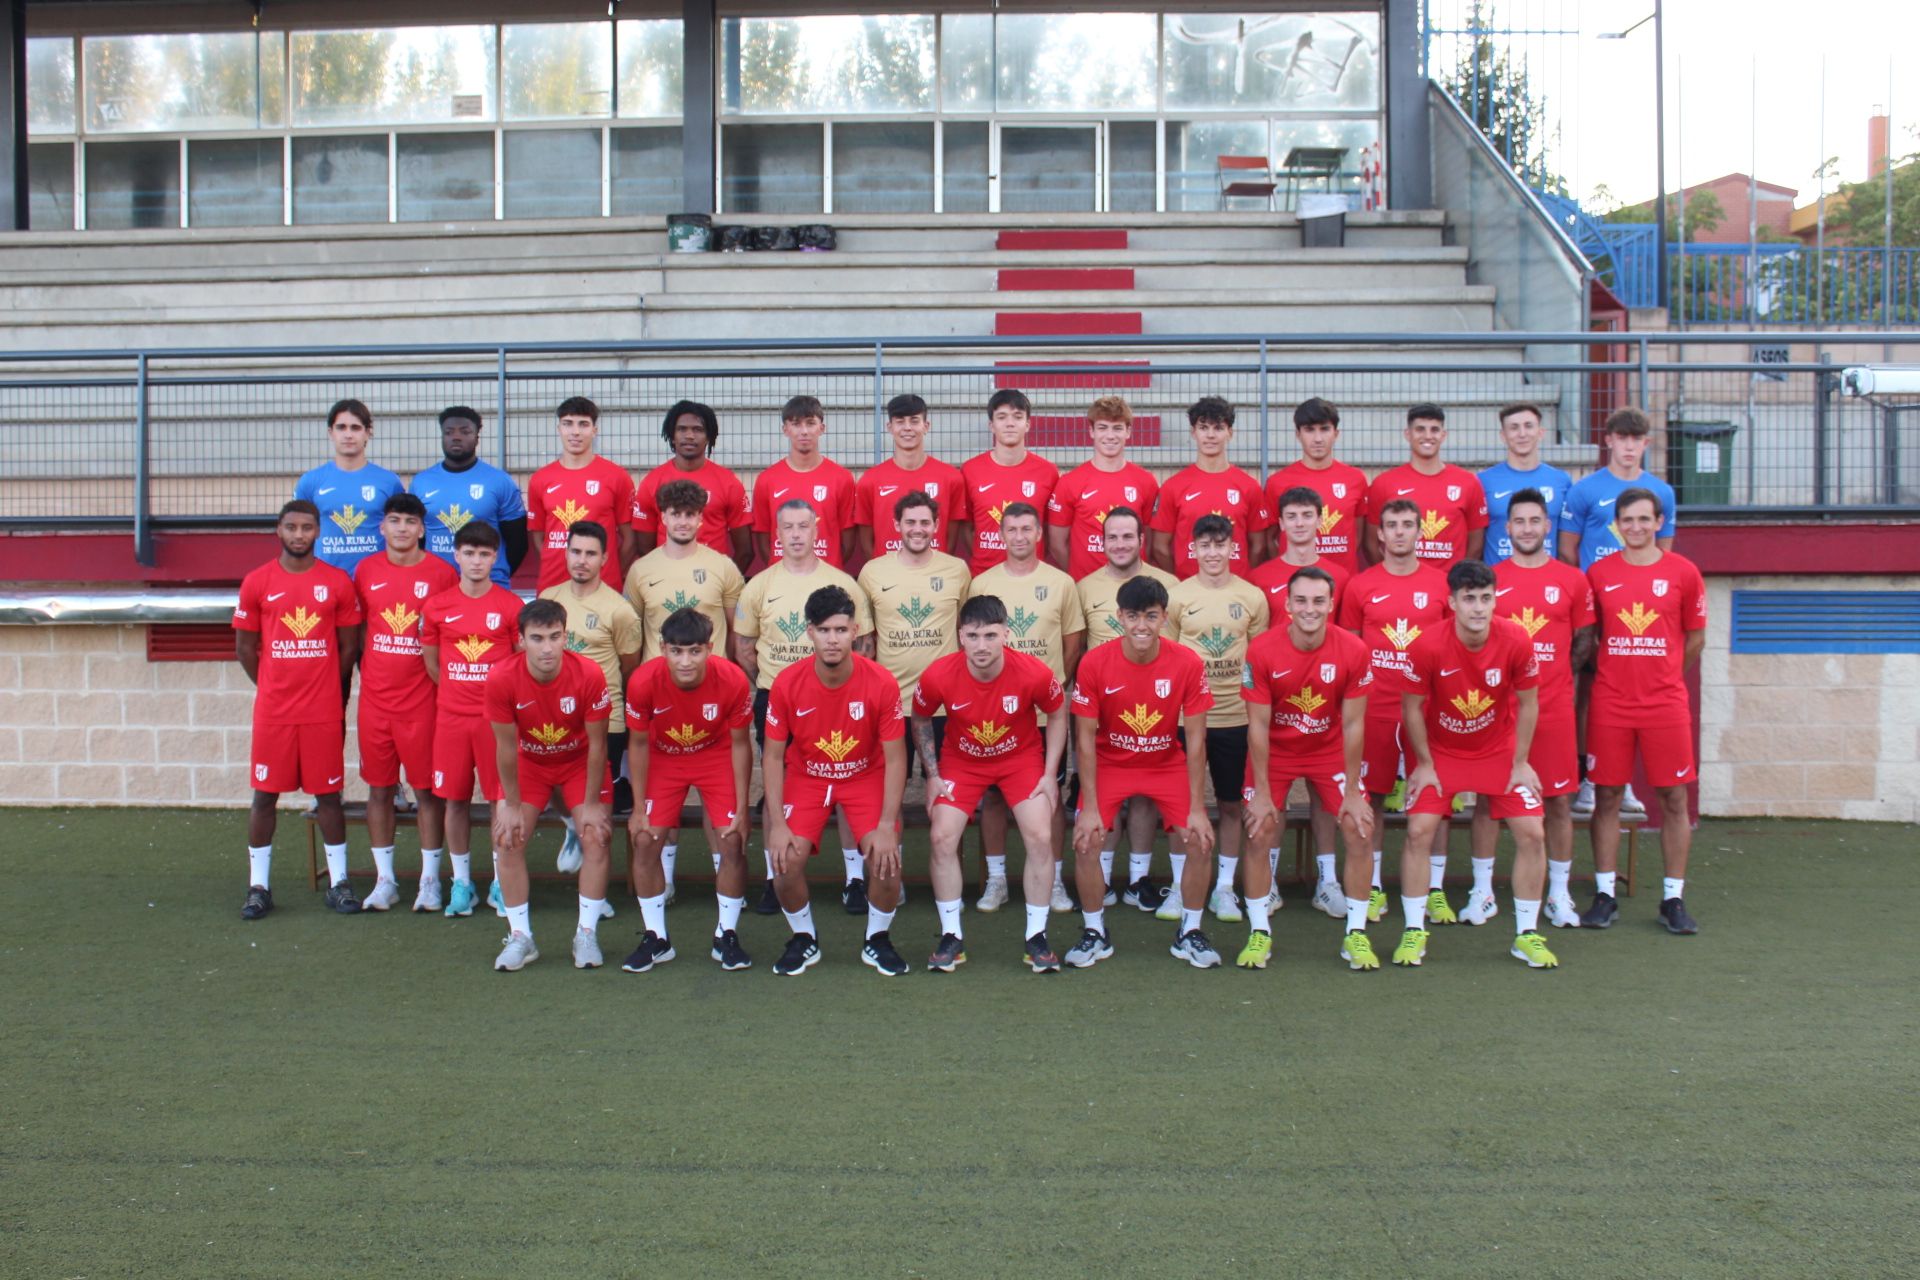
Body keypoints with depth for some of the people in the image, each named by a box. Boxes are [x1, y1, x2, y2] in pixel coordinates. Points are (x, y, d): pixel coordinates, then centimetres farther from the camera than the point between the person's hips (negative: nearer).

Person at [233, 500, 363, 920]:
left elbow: (349, 646, 7)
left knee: (328, 794, 6)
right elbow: (245, 648, 7)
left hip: (324, 712, 0)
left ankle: (338, 882, 15)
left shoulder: (339, 583, 1)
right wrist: (275, 688, 7)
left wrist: (320, 684, 7)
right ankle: (259, 886, 14)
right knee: (264, 795, 5)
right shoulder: (256, 583, 1)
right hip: (272, 712, 0)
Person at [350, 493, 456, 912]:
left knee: (428, 787, 3)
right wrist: (367, 669, 9)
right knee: (379, 787, 8)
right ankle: (384, 880, 18)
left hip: (422, 697, -3)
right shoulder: (366, 571, 6)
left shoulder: (441, 574, -3)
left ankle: (430, 879, 12)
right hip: (375, 697, 3)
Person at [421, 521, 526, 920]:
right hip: (451, 716, 2)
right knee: (455, 799, 7)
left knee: (502, 798, 1)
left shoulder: (510, 606, -1)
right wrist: (456, 693, 5)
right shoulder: (436, 606, 4)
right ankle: (462, 883, 18)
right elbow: (430, 663, 12)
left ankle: (501, 884, 13)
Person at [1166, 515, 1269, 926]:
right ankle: (1180, 886, 19)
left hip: (1236, 717, 1)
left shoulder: (1253, 597, 2)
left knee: (1232, 803, 8)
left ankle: (1224, 887, 21)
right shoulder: (1177, 596, -1)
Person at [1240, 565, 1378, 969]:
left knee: (1360, 830, -6)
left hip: (1330, 750, 1)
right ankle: (1259, 932, 9)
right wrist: (1262, 793, -14)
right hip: (1275, 751, -1)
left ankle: (1356, 935, 9)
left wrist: (1353, 792, -9)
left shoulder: (1354, 651, -19)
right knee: (1260, 832, -8)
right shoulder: (1262, 650, -22)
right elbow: (1258, 726, -16)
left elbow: (1353, 725, -12)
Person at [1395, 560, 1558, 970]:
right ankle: (1414, 932, 2)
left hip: (1499, 751, 1)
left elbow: (1528, 705, -6)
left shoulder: (1516, 641, -19)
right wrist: (1424, 764, -7)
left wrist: (1520, 763, -4)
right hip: (1440, 752, -1)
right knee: (1419, 831, -13)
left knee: (1532, 833, -6)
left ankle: (1527, 935, 11)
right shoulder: (1428, 647, -24)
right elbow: (1412, 708, -10)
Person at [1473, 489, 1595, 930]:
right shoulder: (1488, 579, 4)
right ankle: (1482, 892, 13)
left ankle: (1559, 894, 16)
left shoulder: (1572, 580, 5)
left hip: (1554, 708, 0)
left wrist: (1552, 677, 2)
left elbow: (1584, 641, 10)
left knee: (1559, 800, 4)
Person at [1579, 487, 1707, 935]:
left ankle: (1674, 899, 14)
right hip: (1609, 703, 0)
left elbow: (1695, 637, 10)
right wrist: (1606, 674, 6)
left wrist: (1665, 677, 11)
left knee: (1674, 799, 3)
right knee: (1606, 797, 4)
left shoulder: (1683, 572, 1)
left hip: (1666, 704, 0)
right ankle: (1604, 895, 13)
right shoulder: (1599, 574, 3)